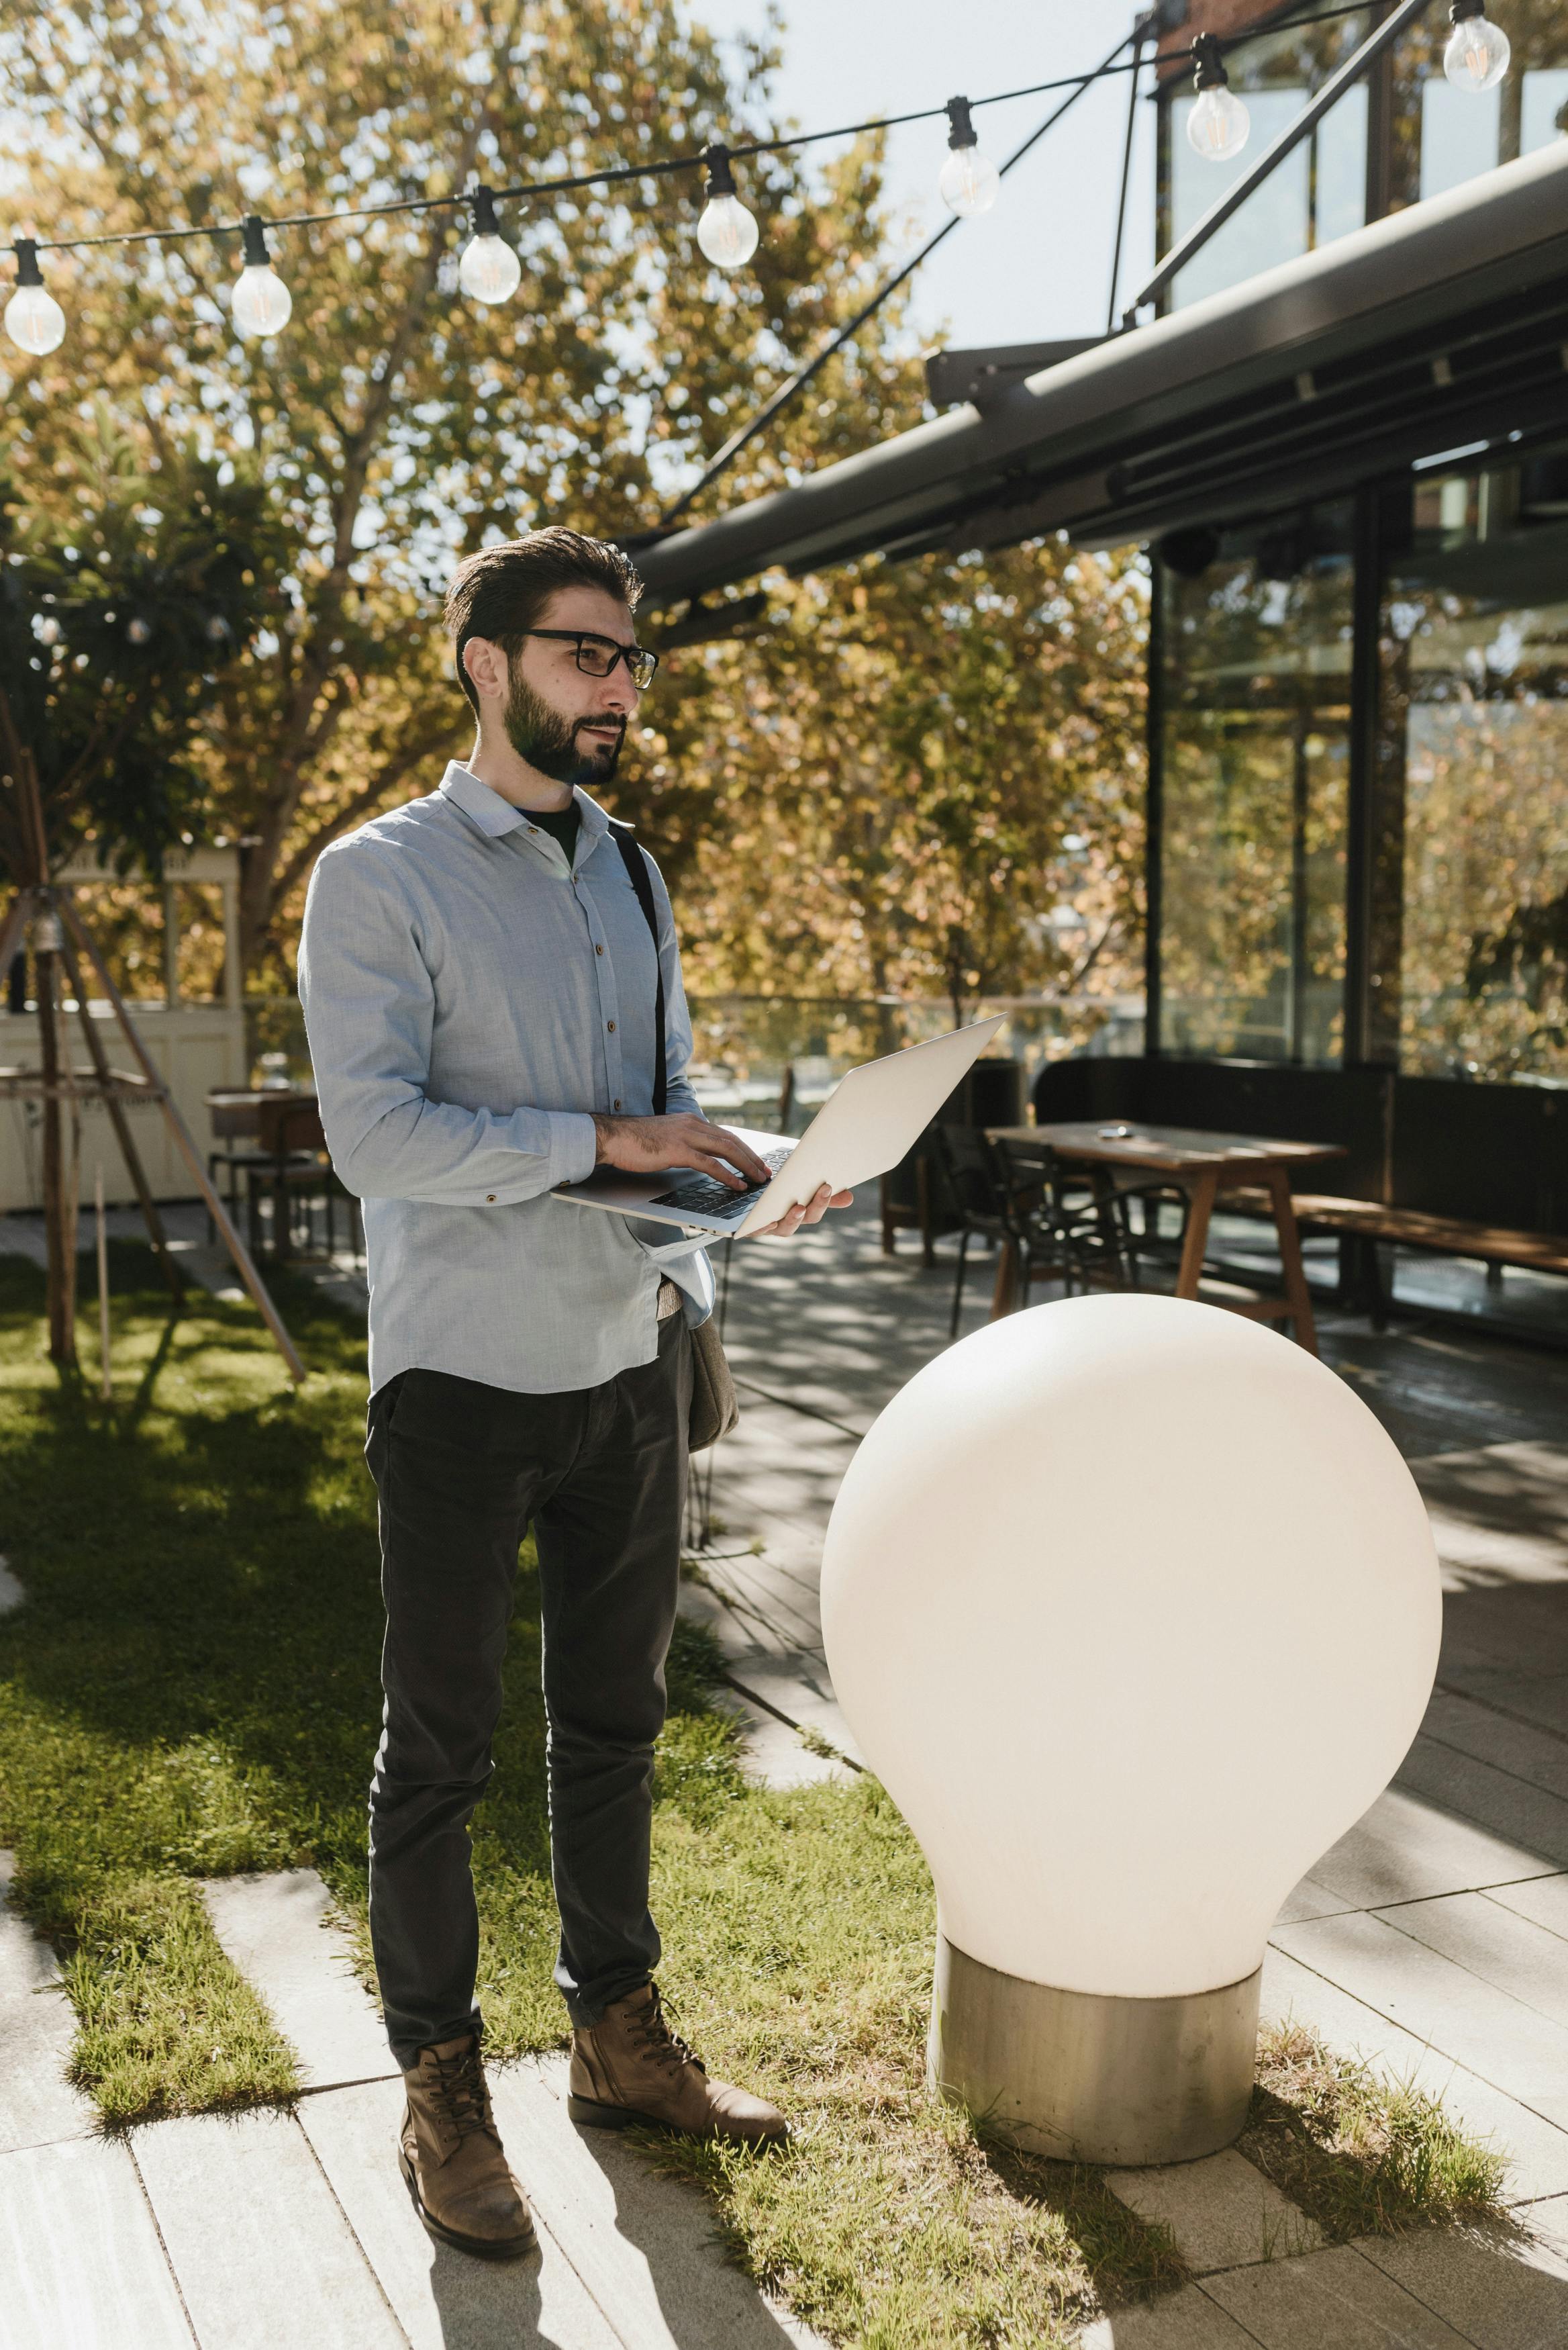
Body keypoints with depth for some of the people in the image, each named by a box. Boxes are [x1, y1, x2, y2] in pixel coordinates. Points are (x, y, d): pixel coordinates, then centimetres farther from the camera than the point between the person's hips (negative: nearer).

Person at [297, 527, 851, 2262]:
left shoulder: (632, 883, 12)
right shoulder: (379, 879, -8)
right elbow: (374, 1131, -18)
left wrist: (690, 1262, -4)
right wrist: (599, 1139, -21)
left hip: (628, 1365, 6)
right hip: (463, 1382, -6)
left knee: (613, 1726, 17)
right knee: (439, 1752, 7)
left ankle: (619, 2038, 33)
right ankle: (440, 2091, 24)